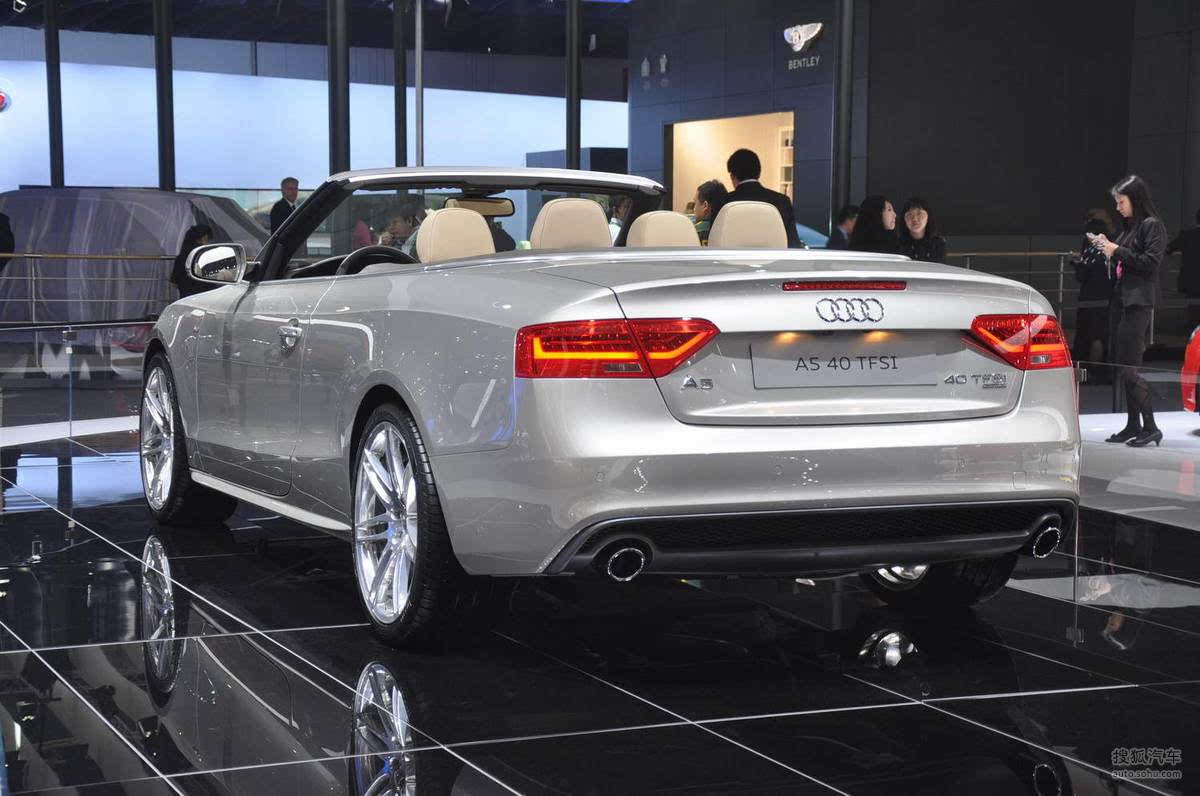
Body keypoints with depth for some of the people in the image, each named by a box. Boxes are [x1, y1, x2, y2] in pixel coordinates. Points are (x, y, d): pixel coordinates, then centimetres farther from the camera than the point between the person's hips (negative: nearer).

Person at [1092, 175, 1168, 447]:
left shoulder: (1152, 226, -7)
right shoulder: (1130, 228, 17)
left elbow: (1150, 263, -16)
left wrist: (1117, 251, -12)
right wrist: (1108, 248, 8)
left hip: (1139, 304, -9)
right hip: (1123, 302, 9)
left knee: (1129, 367, -12)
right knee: (1125, 367, 9)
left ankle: (1150, 427, -7)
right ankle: (1133, 426, 15)